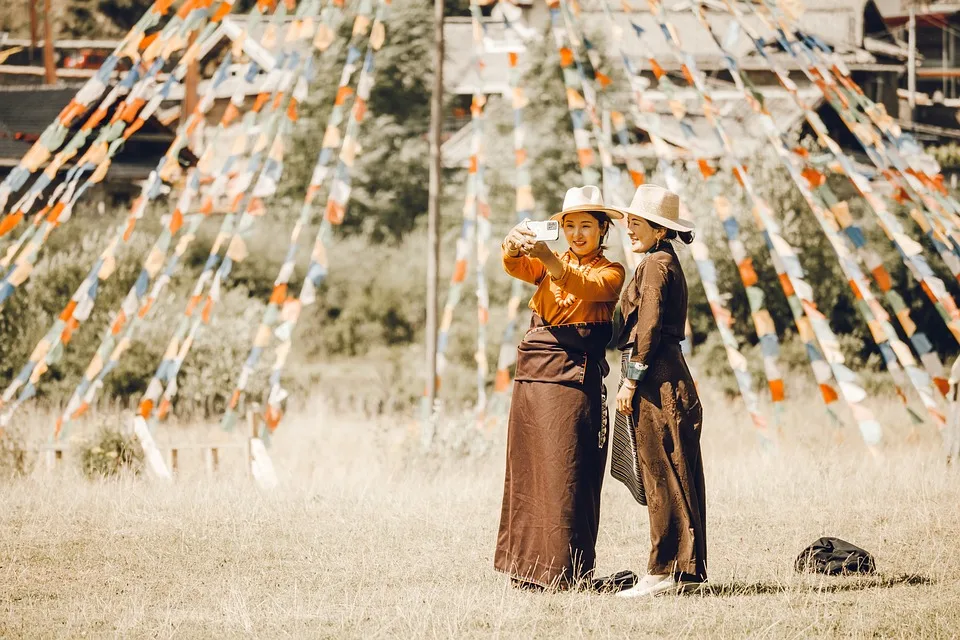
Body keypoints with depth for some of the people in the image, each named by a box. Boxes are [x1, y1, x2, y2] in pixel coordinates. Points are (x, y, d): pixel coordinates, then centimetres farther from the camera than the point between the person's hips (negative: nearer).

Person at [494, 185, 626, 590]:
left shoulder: (610, 272, 4)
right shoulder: (550, 267, 17)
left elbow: (588, 287, -19)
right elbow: (515, 267, -4)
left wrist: (550, 260, -35)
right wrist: (515, 246, -28)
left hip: (574, 377, -5)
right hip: (532, 374, 5)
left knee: (566, 475, -8)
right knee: (527, 471, 5)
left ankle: (567, 571, -7)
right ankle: (528, 566, 9)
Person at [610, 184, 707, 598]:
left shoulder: (656, 264, -11)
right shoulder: (667, 262, 18)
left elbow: (649, 328, -17)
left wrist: (630, 381, -16)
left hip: (656, 378, -10)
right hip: (669, 375, 10)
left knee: (661, 475, -8)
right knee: (675, 478, 9)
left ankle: (667, 571, -8)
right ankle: (686, 570, 11)